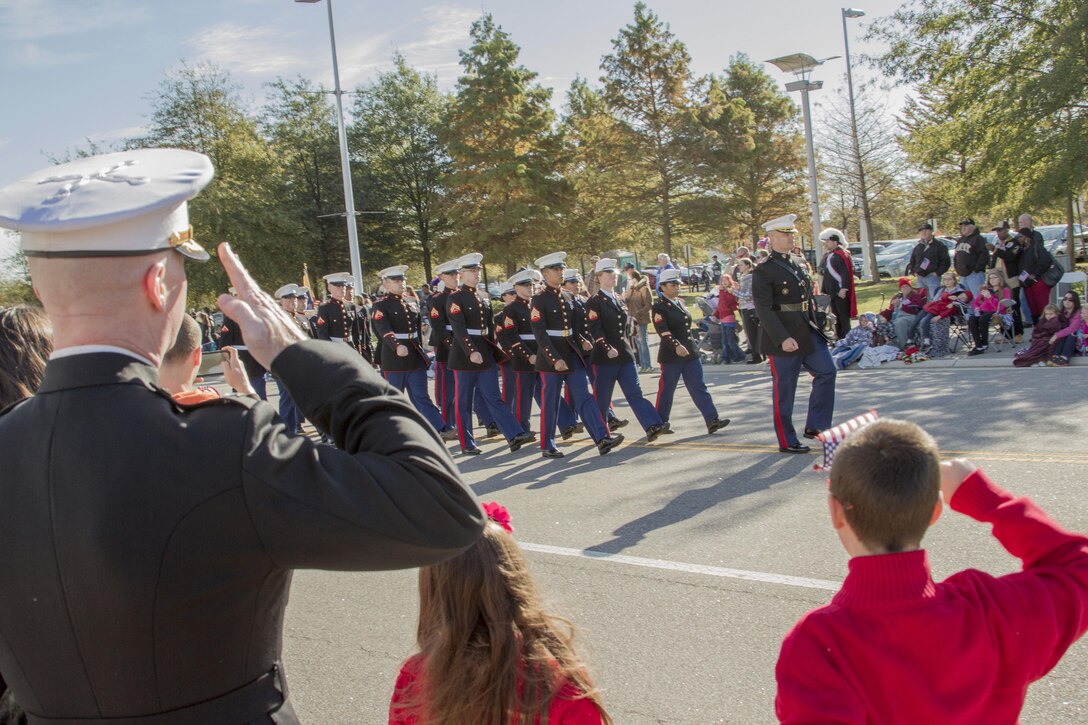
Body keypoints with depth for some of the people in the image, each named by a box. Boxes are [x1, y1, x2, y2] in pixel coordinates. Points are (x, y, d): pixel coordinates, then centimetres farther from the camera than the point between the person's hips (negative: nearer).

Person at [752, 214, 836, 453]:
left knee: (826, 372, 1)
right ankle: (787, 442, 12)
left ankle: (815, 426, 12)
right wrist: (782, 338, -24)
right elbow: (763, 309, -17)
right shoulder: (763, 271, -10)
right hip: (783, 338, -8)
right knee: (784, 390, 1)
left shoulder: (797, 265, 14)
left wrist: (817, 326, 15)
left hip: (809, 332, 8)